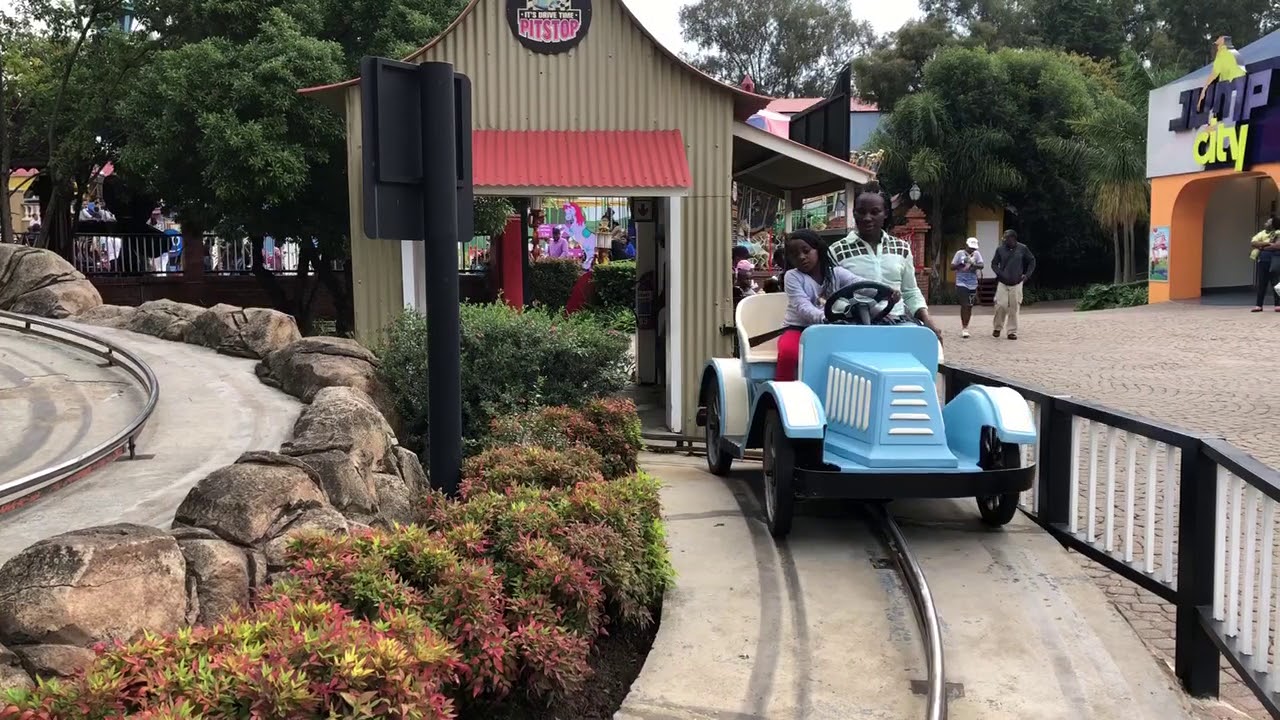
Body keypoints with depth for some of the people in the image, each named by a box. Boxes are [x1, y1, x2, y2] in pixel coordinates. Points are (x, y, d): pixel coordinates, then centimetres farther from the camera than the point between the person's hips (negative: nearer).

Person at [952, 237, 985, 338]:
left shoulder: (977, 254, 5)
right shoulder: (960, 254, -1)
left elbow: (982, 265, -6)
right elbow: (952, 266, -1)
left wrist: (974, 265, -25)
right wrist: (961, 264, -17)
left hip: (973, 284, 3)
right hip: (961, 283, -3)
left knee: (970, 306, 9)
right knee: (964, 305, -10)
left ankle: (966, 327, 22)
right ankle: (964, 328, -4)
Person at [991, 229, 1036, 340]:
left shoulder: (1022, 249, 0)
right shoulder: (1000, 249, 0)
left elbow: (1032, 261, 11)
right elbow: (994, 264, 8)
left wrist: (1027, 274, 2)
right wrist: (1000, 274, -6)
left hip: (1017, 283, 0)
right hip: (1002, 283, 0)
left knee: (1014, 308, 0)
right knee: (1000, 305, -6)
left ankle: (1012, 331, 8)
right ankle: (998, 328, 15)